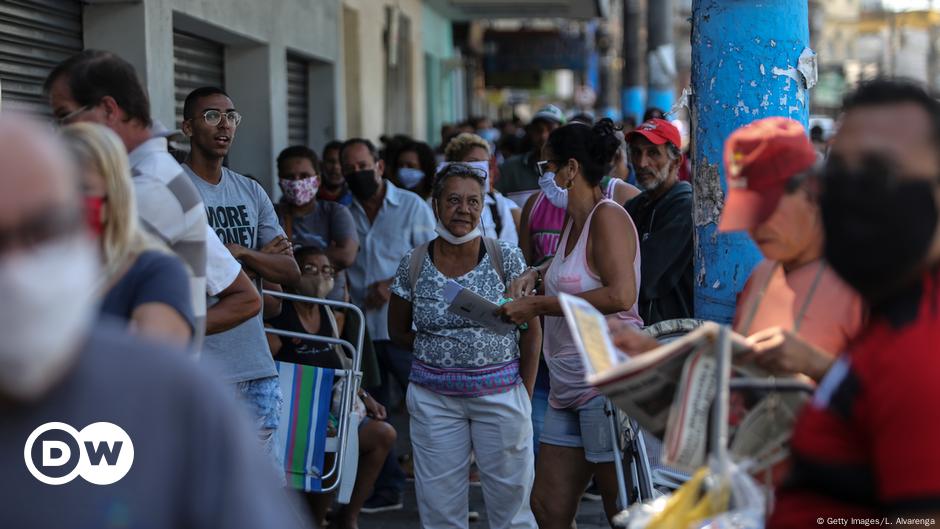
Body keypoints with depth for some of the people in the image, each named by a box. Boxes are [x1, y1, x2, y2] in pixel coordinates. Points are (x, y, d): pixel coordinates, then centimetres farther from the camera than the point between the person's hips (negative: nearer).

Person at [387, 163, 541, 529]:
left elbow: (531, 330, 0)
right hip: (434, 399, 1)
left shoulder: (506, 259, -3)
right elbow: (398, 331, 11)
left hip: (500, 392, -1)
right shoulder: (413, 265, 0)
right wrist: (441, 351, 0)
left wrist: (524, 395, -3)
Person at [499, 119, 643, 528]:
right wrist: (535, 275, 18)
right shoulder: (574, 221, 17)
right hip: (569, 387, 10)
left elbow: (621, 295, -24)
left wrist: (539, 305, -18)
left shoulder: (608, 216, -11)